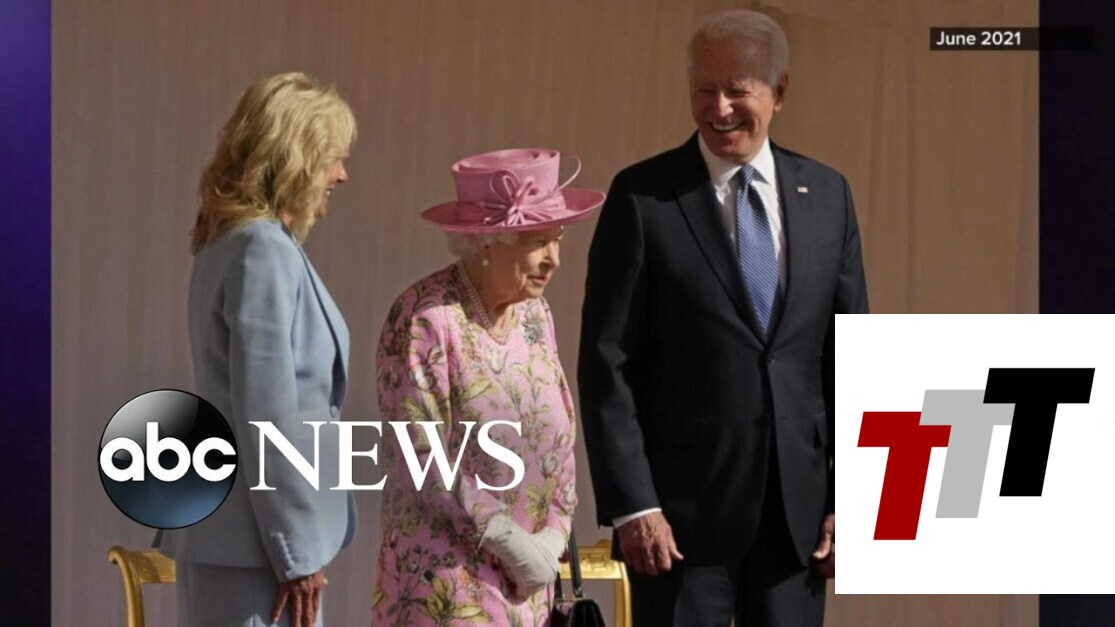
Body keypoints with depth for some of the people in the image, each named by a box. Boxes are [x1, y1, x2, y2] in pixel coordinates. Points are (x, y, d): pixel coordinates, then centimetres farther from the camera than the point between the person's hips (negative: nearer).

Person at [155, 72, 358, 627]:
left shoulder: (232, 244, 14)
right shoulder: (263, 252, -15)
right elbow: (268, 416, -19)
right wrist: (297, 552, -15)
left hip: (226, 532, 10)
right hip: (254, 541, -10)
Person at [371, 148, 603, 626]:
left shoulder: (534, 313, 7)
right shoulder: (425, 318, -14)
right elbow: (421, 456, -18)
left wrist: (553, 533, 0)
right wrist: (508, 540, -15)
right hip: (445, 572, -7)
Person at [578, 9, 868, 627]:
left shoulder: (826, 194, 7)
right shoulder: (643, 197, -4)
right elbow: (606, 365, -6)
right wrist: (632, 504, -12)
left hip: (798, 507, 3)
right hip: (682, 506, -3)